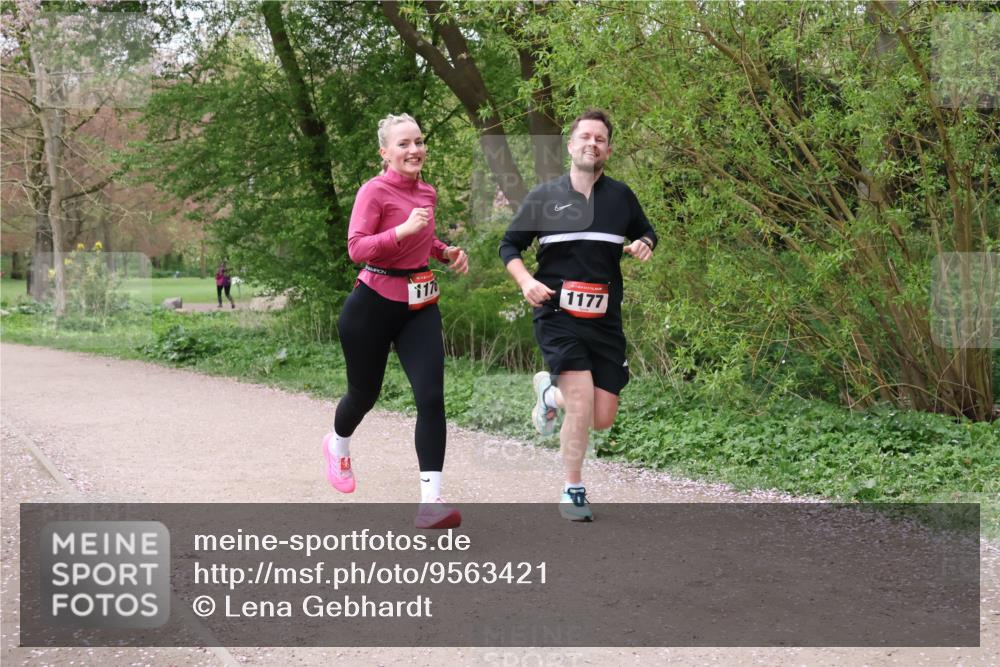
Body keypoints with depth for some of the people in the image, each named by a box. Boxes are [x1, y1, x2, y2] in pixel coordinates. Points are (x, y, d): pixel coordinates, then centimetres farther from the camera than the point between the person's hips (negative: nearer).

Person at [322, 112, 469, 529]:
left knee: (431, 398, -12)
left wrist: (446, 252, 7)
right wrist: (403, 231, -32)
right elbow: (356, 248, -21)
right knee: (364, 394, 14)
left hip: (420, 306, 5)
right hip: (374, 305, -5)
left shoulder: (427, 193, 8)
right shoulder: (375, 191, -13)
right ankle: (338, 445, 49)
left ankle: (430, 501, -13)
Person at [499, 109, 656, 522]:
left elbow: (646, 234, 23)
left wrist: (643, 245, -2)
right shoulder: (544, 197, 1)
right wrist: (526, 282, -10)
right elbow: (509, 246, 9)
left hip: (605, 319, 3)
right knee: (582, 401, -19)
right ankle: (573, 492, 1)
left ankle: (550, 391, 33)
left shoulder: (621, 196, 7)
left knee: (602, 420, 0)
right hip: (558, 314, -3)